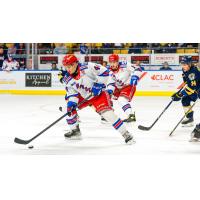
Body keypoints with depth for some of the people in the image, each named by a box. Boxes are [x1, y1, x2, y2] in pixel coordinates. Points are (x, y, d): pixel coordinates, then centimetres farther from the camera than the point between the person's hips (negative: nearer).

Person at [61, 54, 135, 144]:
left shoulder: (87, 68, -28)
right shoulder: (67, 79, -8)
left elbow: (104, 71, -25)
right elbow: (72, 92, -2)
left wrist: (98, 84, -26)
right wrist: (71, 103, -18)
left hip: (98, 94, -7)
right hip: (83, 96, 7)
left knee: (107, 112, -23)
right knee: (69, 107, -1)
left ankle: (126, 134, -17)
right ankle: (75, 131, 19)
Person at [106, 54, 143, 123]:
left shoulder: (124, 65, -23)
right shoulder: (111, 72, -6)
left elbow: (137, 69, -25)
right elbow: (111, 83, -6)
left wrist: (134, 77, -38)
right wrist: (109, 91, -23)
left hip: (129, 86, -8)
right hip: (118, 87, 8)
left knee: (122, 99, -29)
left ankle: (131, 115, -29)